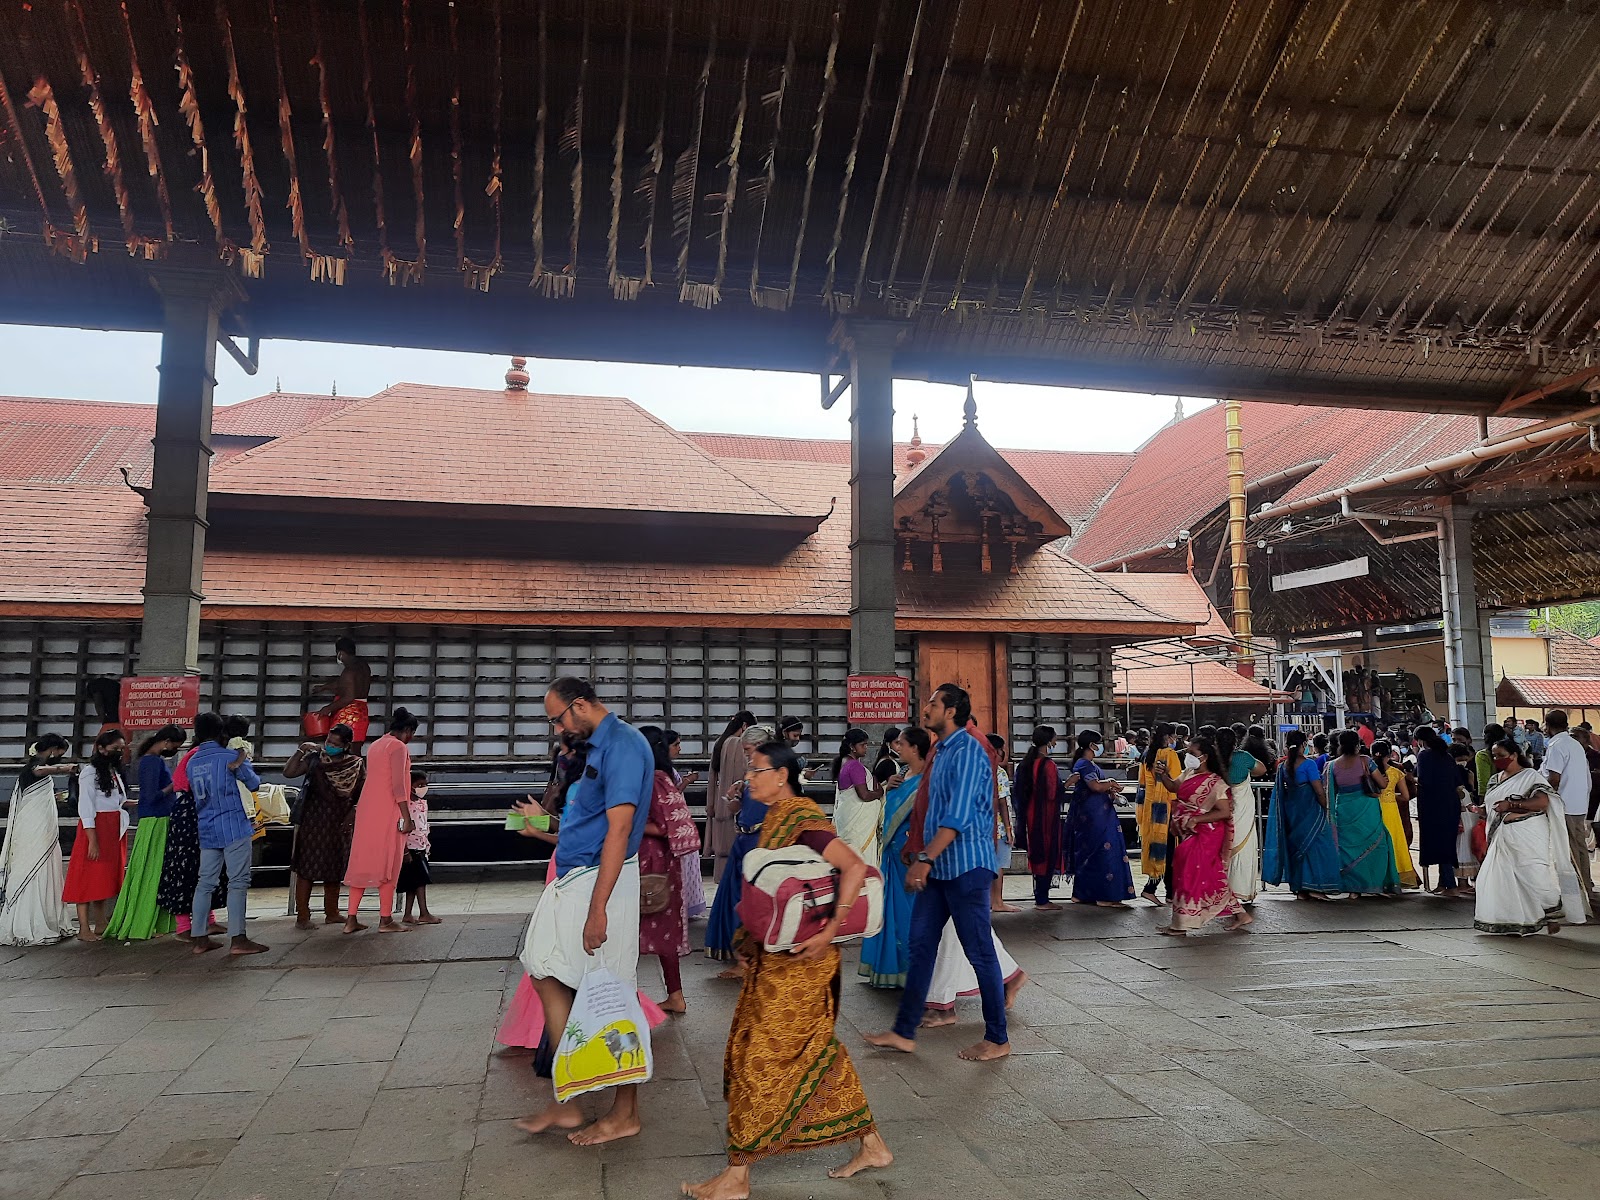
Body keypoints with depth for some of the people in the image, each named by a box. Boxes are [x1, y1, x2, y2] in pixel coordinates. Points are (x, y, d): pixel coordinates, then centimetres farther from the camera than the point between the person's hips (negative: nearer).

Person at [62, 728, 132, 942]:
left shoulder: (114, 772, 17)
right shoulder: (90, 772, -9)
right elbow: (85, 808, -14)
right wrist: (92, 841, -19)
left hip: (114, 831, 9)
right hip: (96, 829, -8)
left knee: (106, 877, 13)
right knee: (88, 878, -6)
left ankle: (100, 925, 20)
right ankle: (84, 929, -4)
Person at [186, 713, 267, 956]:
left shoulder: (192, 762, 9)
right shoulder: (230, 756, -7)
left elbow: (196, 793, 17)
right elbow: (254, 783, 6)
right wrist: (242, 761, 21)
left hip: (207, 831, 6)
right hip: (234, 828, -6)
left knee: (205, 883, 11)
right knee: (238, 883, -5)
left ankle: (199, 938, 14)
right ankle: (238, 940, -8)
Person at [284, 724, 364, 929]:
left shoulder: (356, 765, 2)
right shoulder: (314, 759, -3)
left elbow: (362, 793, 5)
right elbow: (288, 773, -11)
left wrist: (352, 815, -5)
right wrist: (301, 751, -18)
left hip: (339, 824, 3)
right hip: (313, 821, -3)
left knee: (334, 870, 11)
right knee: (306, 868, -3)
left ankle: (331, 913, 21)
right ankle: (302, 916, 2)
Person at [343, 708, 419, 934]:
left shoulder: (375, 746, 17)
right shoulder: (398, 747, -10)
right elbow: (398, 785, -17)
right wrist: (406, 817, -17)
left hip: (366, 810, 8)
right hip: (388, 813, -8)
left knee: (361, 863, 9)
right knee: (388, 864, -2)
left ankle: (351, 919, 9)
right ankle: (386, 920, 2)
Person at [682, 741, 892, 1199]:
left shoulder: (802, 822, -19)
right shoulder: (775, 819, 10)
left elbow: (854, 867, -29)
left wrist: (830, 930, -30)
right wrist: (755, 933, 9)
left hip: (798, 960, -10)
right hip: (776, 954, 10)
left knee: (762, 1057, 0)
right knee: (813, 1050, 16)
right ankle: (872, 1144, 28)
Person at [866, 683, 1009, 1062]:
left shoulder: (967, 751, -16)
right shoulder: (941, 751, 13)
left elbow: (958, 815, -24)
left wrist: (925, 859, -25)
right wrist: (923, 858, 20)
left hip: (965, 865, -9)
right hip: (938, 866, 10)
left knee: (980, 952, 1)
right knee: (921, 944, 11)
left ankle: (997, 1039, 14)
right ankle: (904, 1032, 19)